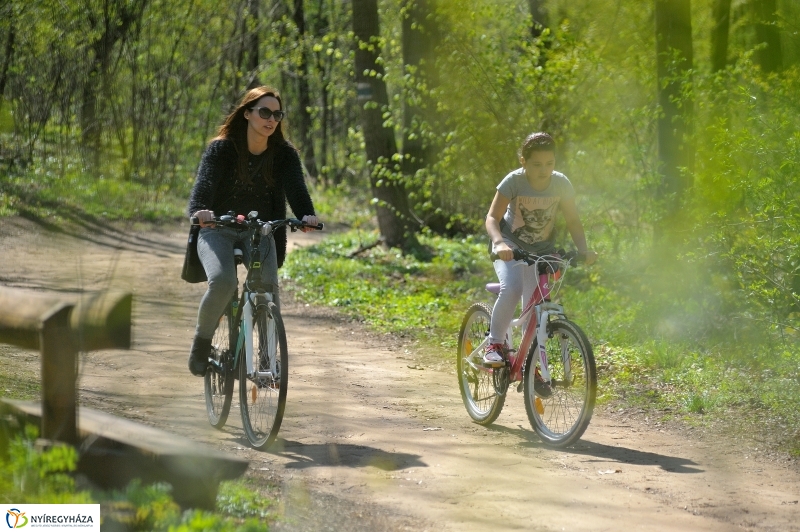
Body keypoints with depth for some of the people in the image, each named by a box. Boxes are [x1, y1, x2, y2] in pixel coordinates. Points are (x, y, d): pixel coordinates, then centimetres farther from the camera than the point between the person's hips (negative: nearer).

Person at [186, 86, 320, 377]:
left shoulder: (285, 154, -3)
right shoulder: (221, 148, -11)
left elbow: (296, 188, -18)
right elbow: (204, 182, -26)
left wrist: (307, 215, -41)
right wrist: (199, 211, -49)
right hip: (218, 231, -2)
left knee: (268, 284, -24)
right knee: (222, 281, -29)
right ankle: (202, 340, -4)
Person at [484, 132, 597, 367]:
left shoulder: (561, 184, -15)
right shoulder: (514, 181, -22)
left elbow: (573, 221, -6)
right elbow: (492, 218, -25)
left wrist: (584, 250, -24)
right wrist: (499, 243, -45)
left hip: (541, 250, 3)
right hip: (511, 246, -3)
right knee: (511, 288, -30)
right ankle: (495, 343, -12)